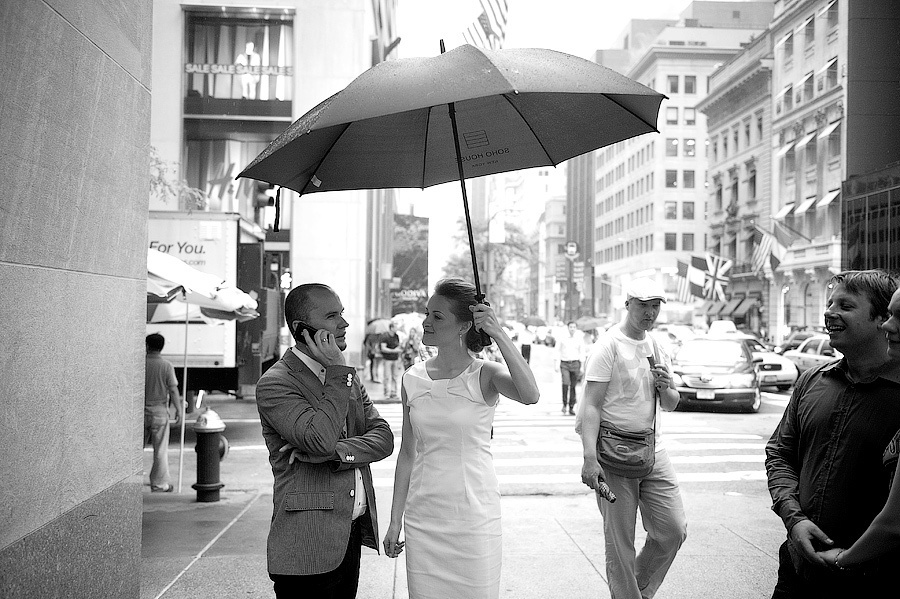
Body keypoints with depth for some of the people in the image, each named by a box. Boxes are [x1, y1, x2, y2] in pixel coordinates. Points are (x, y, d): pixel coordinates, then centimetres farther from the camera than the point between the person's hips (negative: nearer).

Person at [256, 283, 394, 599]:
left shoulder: (347, 376, 12)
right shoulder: (274, 383, -11)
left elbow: (384, 438, 2)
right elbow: (322, 439, -25)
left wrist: (333, 452, -15)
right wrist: (338, 372, -17)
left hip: (353, 534, 7)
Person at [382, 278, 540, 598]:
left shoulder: (485, 375, -9)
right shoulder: (413, 379, 2)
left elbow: (530, 395, -32)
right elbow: (408, 453, 8)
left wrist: (498, 332, -32)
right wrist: (395, 520, 9)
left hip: (474, 515, -3)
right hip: (422, 518, 3)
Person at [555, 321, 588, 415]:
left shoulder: (579, 339, 5)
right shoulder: (562, 338, 2)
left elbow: (582, 352, 9)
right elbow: (557, 351, 6)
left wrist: (582, 366, 2)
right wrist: (556, 365, 2)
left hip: (575, 363, 1)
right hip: (564, 363, -1)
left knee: (573, 386, 3)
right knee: (566, 383, -19)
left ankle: (571, 407, 13)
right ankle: (564, 404, -3)